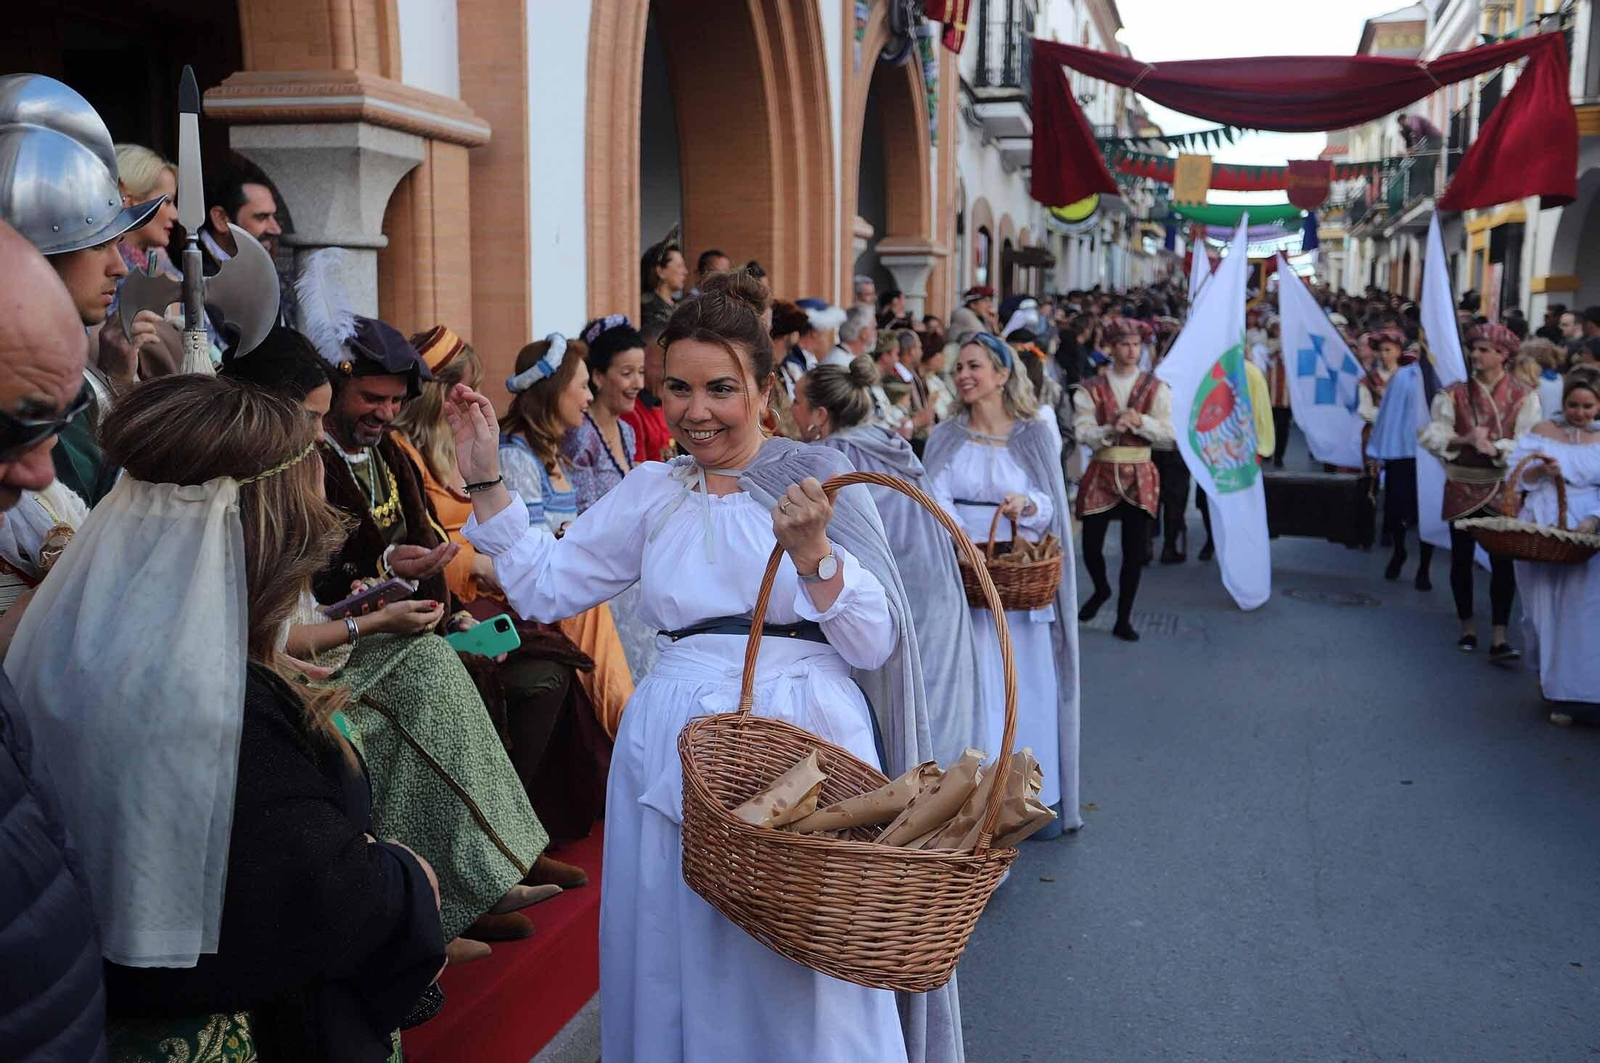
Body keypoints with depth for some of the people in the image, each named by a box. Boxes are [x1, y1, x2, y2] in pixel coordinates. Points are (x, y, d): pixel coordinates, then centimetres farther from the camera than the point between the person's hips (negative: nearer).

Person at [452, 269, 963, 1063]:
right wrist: (486, 479, 6)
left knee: (801, 981, 5)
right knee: (681, 967, 12)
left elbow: (875, 645, -6)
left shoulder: (818, 477, -1)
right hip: (675, 751, 4)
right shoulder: (651, 493, 10)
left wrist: (811, 553, -21)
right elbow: (546, 585, 10)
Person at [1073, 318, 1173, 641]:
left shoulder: (1155, 388, 4)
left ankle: (1123, 620, 14)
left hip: (1139, 475, 1)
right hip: (1101, 472, 0)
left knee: (1135, 550, 2)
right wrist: (1111, 429, -25)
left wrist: (1140, 421, -21)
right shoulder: (1091, 390, 1)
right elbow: (1082, 432, -8)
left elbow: (1166, 432, -4)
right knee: (1091, 545, 0)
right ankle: (1101, 590, 34)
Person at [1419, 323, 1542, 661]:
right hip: (1462, 487, 2)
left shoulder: (1524, 396, -3)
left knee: (1502, 561, -5)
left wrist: (1493, 448, -27)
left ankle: (1498, 639, -4)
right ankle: (1467, 628, 24)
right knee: (1462, 558, 9)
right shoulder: (1452, 395, 0)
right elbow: (1432, 436, -9)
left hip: (1504, 490, -1)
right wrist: (1465, 440, -26)